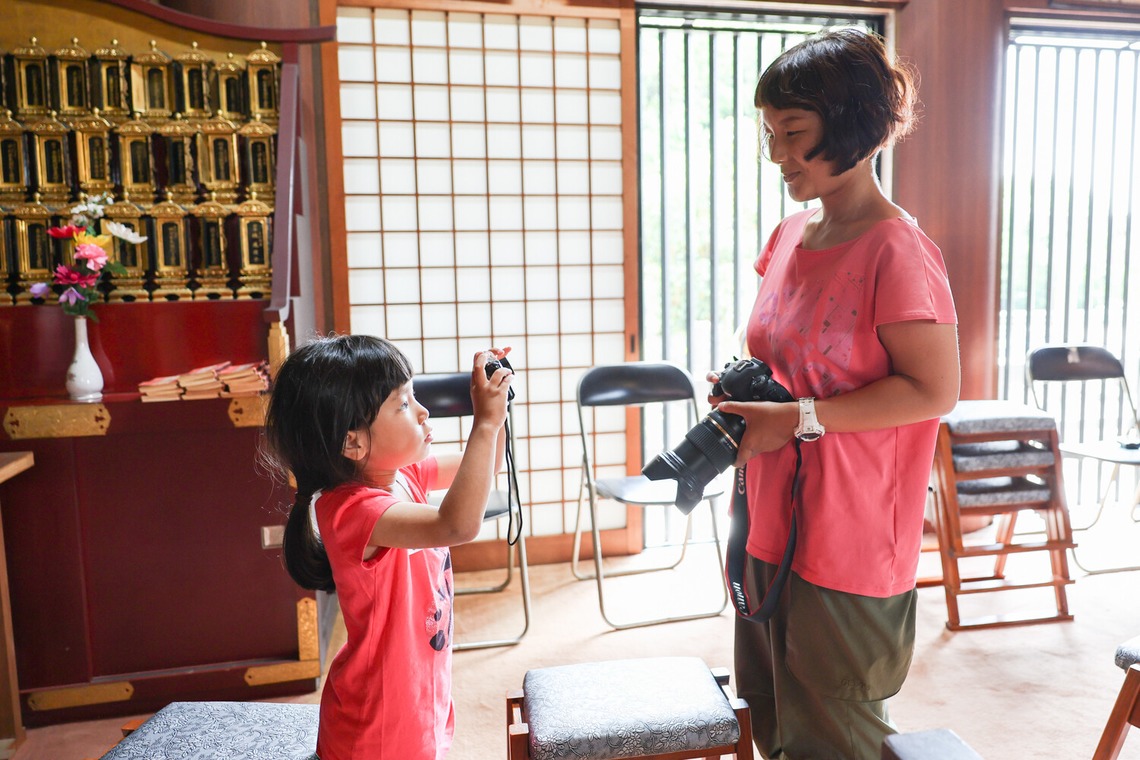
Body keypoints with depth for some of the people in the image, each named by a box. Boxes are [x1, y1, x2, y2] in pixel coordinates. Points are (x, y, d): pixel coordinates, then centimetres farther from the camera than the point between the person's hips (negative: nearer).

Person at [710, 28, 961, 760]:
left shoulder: (898, 250, -17)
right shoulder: (788, 237, 6)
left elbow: (934, 391, -18)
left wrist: (799, 419, -21)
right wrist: (743, 389, -2)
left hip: (848, 545, -7)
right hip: (772, 525, 8)